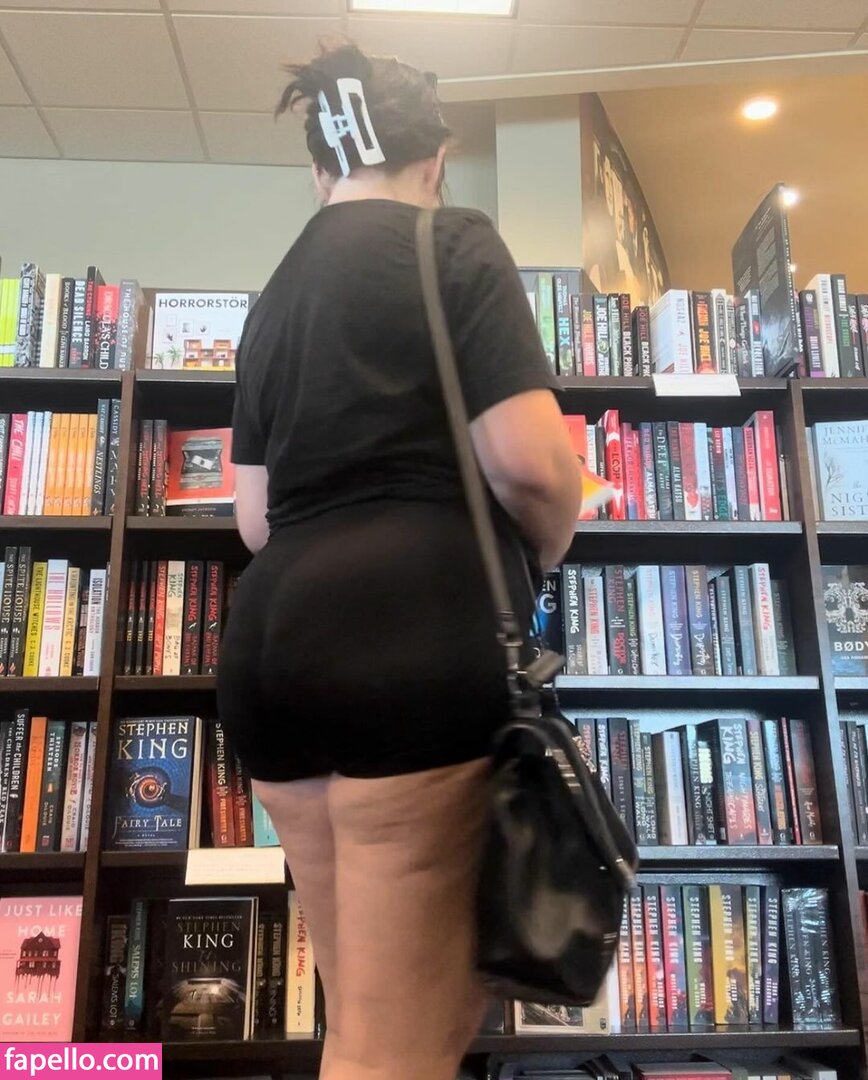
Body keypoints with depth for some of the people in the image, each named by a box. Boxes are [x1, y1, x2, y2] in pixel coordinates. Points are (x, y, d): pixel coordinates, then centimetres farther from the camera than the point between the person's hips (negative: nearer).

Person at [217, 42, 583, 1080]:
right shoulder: (457, 243, 3)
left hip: (271, 640, 8)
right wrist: (542, 555, 11)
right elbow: (530, 464, -10)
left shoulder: (275, 296, 22)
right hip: (417, 635, -7)